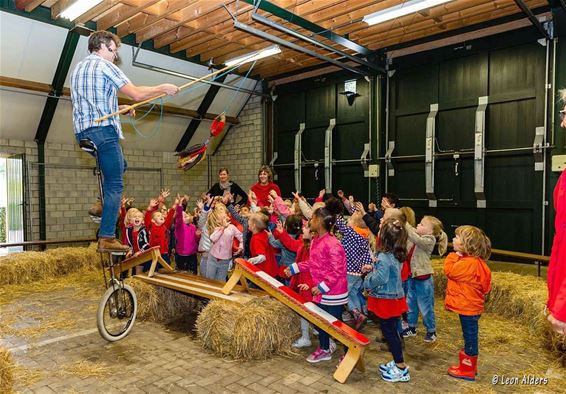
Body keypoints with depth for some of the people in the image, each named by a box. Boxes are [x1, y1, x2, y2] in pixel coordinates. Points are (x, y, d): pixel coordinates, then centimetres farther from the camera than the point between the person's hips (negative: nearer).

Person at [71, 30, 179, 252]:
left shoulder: (78, 69, 23)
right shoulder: (104, 65, -3)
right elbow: (136, 94, -11)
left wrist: (118, 108, 24)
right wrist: (163, 89, 1)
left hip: (82, 131, 9)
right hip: (103, 130, -9)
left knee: (120, 165, 28)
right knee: (115, 184, -8)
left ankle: (102, 205, 15)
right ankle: (106, 238, -11)